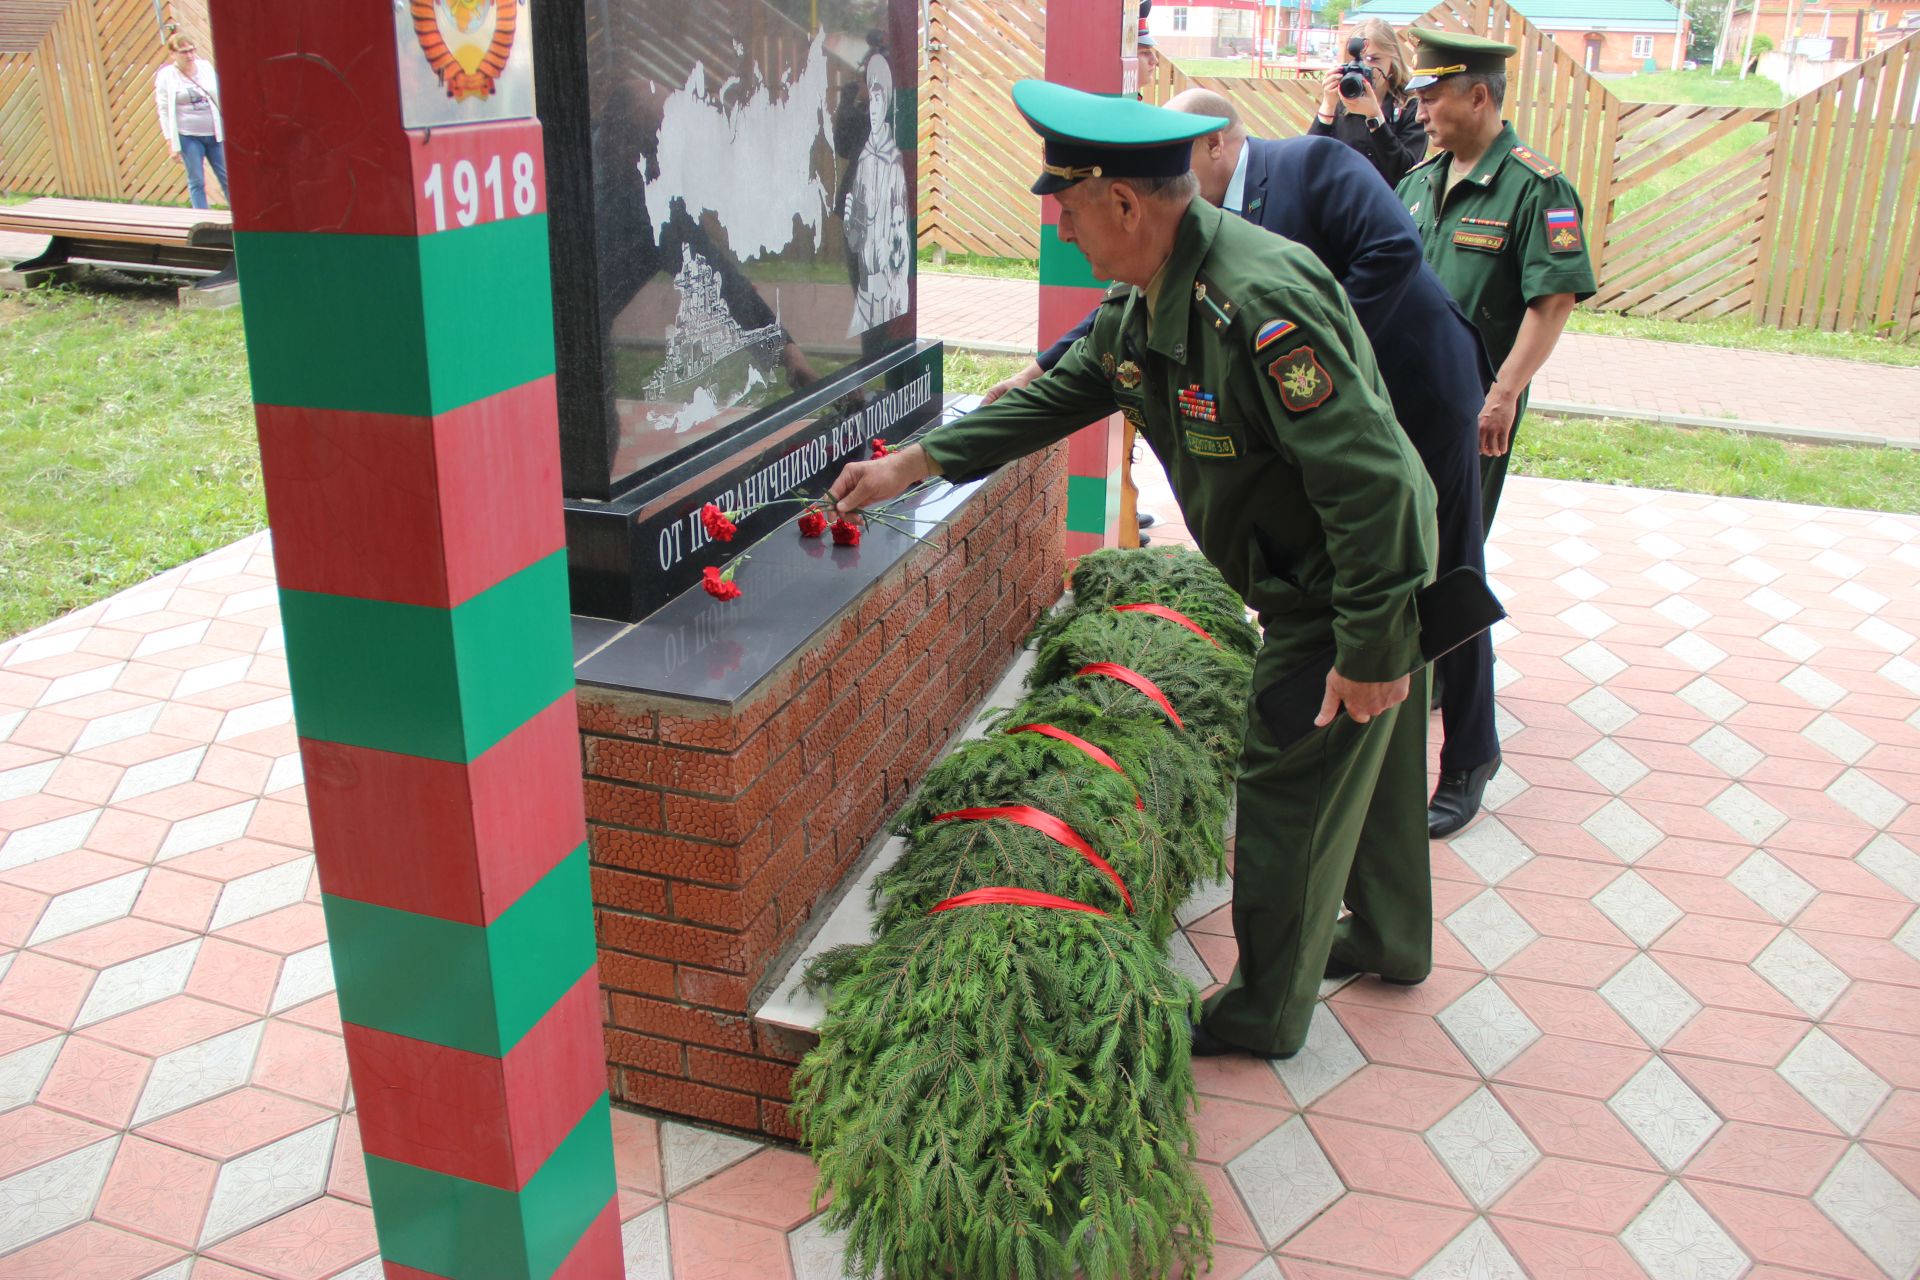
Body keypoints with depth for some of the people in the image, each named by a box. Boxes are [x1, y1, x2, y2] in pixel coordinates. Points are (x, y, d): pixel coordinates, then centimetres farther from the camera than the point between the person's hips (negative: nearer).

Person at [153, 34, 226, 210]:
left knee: (227, 178, 4)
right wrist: (170, 141, -7)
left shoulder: (206, 67, 6)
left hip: (215, 133, 3)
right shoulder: (166, 76, -3)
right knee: (196, 182, 0)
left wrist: (227, 130, 11)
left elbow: (220, 97, 14)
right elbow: (164, 110, -2)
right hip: (188, 136, -3)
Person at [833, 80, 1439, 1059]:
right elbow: (1058, 395, 12)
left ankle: (1265, 1012, 21)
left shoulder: (1260, 302, -32)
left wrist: (1369, 647, -28)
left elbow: (1368, 480, -32)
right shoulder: (1143, 301, 1)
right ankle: (1388, 939, 46)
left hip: (1346, 587, -9)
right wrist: (915, 463, 11)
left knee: (1290, 794, 2)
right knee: (1369, 767, 24)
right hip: (1339, 576, 9)